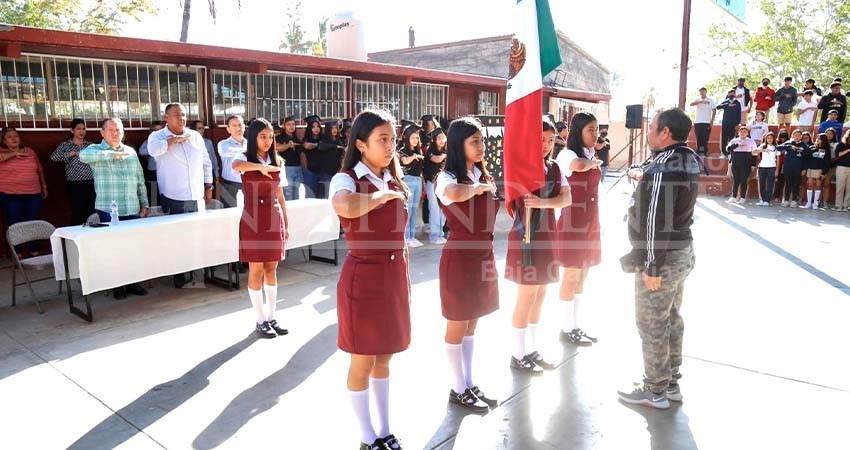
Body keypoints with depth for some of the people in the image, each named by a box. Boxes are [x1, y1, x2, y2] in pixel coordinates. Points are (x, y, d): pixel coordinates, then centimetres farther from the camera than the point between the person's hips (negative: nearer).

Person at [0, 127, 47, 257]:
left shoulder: (29, 151, 11)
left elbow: (39, 169, 19)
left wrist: (44, 186, 19)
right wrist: (14, 153, -14)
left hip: (34, 194, 3)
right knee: (14, 224, 2)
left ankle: (34, 251, 18)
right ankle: (17, 253, 11)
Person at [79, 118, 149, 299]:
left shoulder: (131, 152, 13)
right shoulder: (96, 149, 1)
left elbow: (140, 180, 15)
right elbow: (84, 155, -25)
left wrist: (144, 204, 11)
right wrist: (112, 154, -24)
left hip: (132, 209, 4)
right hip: (109, 210, -3)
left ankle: (132, 281, 18)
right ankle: (117, 284, 14)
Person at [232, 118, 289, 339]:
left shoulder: (277, 162, 10)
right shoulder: (245, 158, -3)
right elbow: (235, 165, -31)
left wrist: (286, 223, 12)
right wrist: (261, 166, -36)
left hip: (274, 218, 4)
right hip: (253, 219, -4)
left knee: (271, 269, 10)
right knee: (256, 271, 2)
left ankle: (271, 317, 19)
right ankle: (261, 320, 12)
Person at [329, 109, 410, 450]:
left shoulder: (394, 181, 9)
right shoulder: (346, 179, -11)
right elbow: (346, 207, -37)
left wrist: (405, 280, 15)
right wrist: (386, 194, -21)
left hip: (394, 278, 6)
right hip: (363, 278, -6)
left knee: (384, 359, 17)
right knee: (363, 362, 7)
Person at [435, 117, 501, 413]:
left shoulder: (484, 176, 8)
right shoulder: (447, 178, -14)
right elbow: (456, 194, -39)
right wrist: (481, 188, -24)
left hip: (483, 255, 8)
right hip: (460, 257, -7)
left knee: (471, 325, 17)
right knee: (457, 327, 7)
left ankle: (469, 384, 31)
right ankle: (458, 390, 22)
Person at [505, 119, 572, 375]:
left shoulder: (554, 168, 9)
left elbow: (566, 199, -4)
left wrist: (543, 202, -20)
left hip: (548, 235, 7)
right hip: (527, 236, -7)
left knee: (540, 296, 13)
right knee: (527, 298, -1)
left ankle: (532, 350, 27)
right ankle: (518, 355, 13)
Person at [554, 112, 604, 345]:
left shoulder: (592, 156, 14)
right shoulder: (567, 154, -10)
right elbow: (580, 166, -36)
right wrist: (596, 161, -14)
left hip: (591, 222, 8)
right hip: (572, 221, -8)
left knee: (582, 275, 14)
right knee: (571, 276, 0)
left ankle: (575, 325, 25)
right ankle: (567, 328, 13)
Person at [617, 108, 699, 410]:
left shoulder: (663, 168, -23)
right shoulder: (689, 160, 7)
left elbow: (657, 222, -24)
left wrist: (651, 266, -20)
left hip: (662, 256, -10)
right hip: (682, 251, 10)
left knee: (651, 324, 3)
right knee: (671, 318, 19)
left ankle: (655, 392, 16)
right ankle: (671, 383, 32)